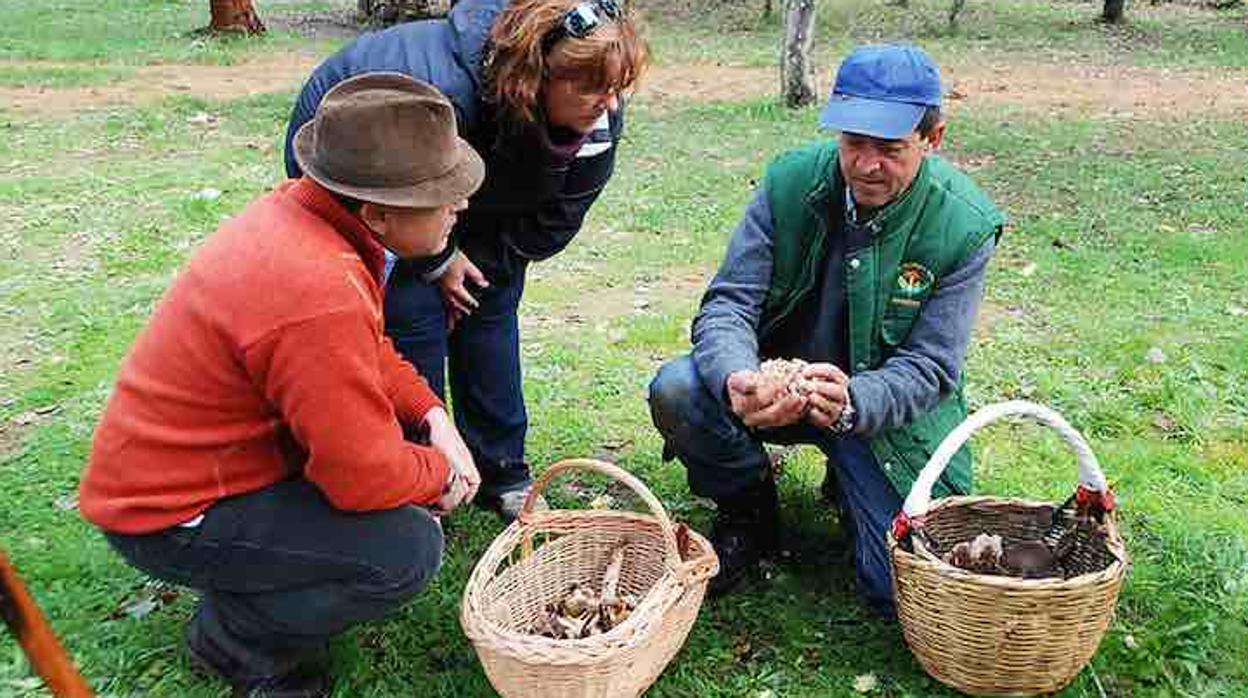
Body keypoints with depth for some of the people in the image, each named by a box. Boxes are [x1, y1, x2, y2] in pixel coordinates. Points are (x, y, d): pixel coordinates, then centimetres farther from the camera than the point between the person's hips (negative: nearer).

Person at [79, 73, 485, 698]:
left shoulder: (298, 208, -4)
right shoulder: (321, 296, -35)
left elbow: (371, 350, 10)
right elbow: (365, 473, -27)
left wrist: (434, 418, -2)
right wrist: (441, 475, -8)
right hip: (170, 516, -9)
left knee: (412, 425, 8)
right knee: (408, 548, -22)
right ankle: (232, 641, 2)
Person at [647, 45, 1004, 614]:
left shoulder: (965, 227, -16)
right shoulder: (790, 182, -12)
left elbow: (929, 368, -17)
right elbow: (728, 303, -15)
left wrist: (850, 403, -40)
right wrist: (738, 379, -39)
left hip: (884, 413, -1)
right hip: (776, 388, 1)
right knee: (675, 390, -28)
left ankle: (848, 481, 20)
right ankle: (748, 510, 3)